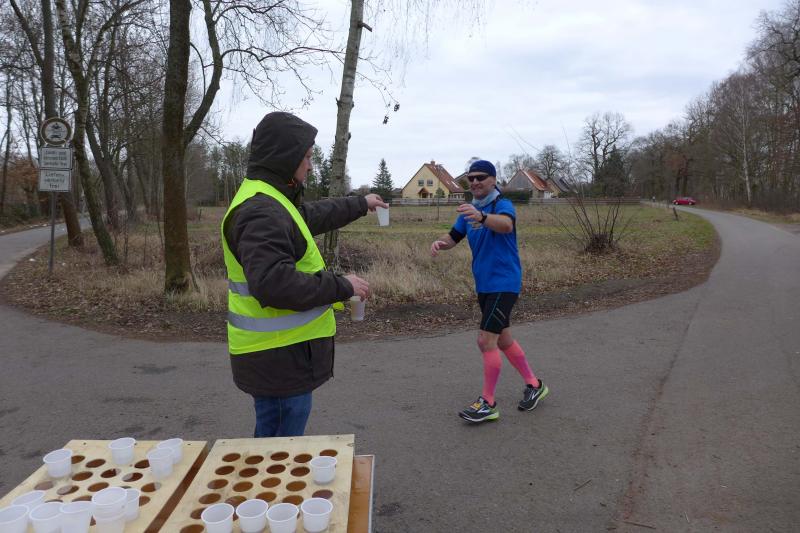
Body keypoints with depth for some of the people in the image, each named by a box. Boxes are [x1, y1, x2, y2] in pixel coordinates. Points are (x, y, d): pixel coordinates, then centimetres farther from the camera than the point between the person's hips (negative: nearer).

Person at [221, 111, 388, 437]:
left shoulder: (269, 200, 13)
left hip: (278, 352, 10)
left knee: (272, 432, 21)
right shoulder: (261, 211, -21)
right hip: (278, 357, -10)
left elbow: (313, 216, 31)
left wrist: (361, 204, 41)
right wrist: (341, 286, -22)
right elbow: (272, 282, -32)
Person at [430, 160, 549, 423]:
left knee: (486, 340, -11)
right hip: (484, 284, 9)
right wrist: (440, 242, -17)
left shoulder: (502, 204, -15)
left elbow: (506, 224, -37)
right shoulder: (469, 210, 10)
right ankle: (534, 384, 34)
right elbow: (453, 236, 7)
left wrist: (481, 217, -58)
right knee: (502, 340, 17)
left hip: (503, 283, -9)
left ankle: (488, 404, 1)